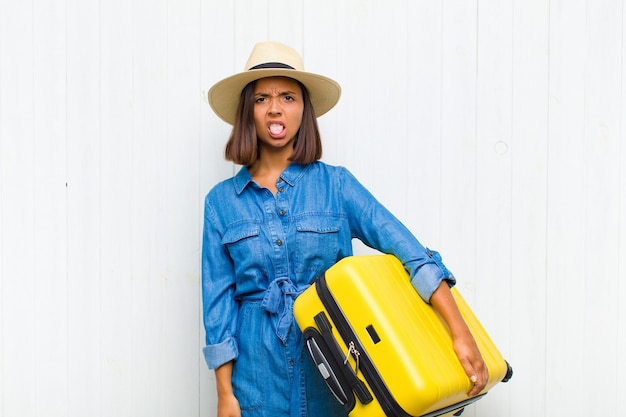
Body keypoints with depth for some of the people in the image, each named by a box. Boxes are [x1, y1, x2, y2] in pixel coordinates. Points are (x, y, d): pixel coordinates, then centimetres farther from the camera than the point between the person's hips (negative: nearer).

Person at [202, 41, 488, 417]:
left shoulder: (335, 184, -3)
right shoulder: (222, 201, 1)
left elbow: (407, 247, -11)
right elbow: (218, 299, 0)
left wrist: (460, 333, -20)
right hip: (258, 376, 0)